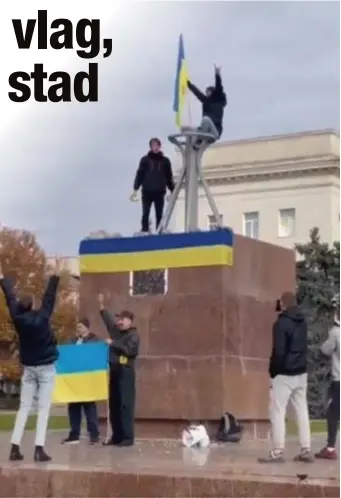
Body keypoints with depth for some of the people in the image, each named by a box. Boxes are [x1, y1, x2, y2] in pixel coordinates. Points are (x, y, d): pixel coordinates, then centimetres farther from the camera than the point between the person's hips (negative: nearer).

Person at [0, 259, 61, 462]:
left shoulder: (18, 319, -7)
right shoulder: (42, 317, -15)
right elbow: (50, 297, -13)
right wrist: (56, 275, -7)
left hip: (29, 369, 4)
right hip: (46, 368, -4)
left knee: (24, 408, 7)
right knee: (43, 409, -5)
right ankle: (39, 449, -14)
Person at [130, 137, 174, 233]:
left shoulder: (165, 160, 10)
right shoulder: (145, 159, 6)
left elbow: (169, 177, 12)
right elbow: (139, 175, 3)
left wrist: (173, 191, 7)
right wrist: (135, 190, -5)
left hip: (160, 192, 1)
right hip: (147, 191, -1)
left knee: (159, 215, 1)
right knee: (145, 214, -8)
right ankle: (144, 232, -8)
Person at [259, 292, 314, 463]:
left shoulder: (281, 323, -14)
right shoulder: (302, 322, 11)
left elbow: (279, 351, -16)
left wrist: (273, 371, -9)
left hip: (284, 374, -7)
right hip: (301, 373, 7)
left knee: (277, 413, -2)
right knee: (302, 412, 8)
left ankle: (278, 452, -3)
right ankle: (306, 451, 8)